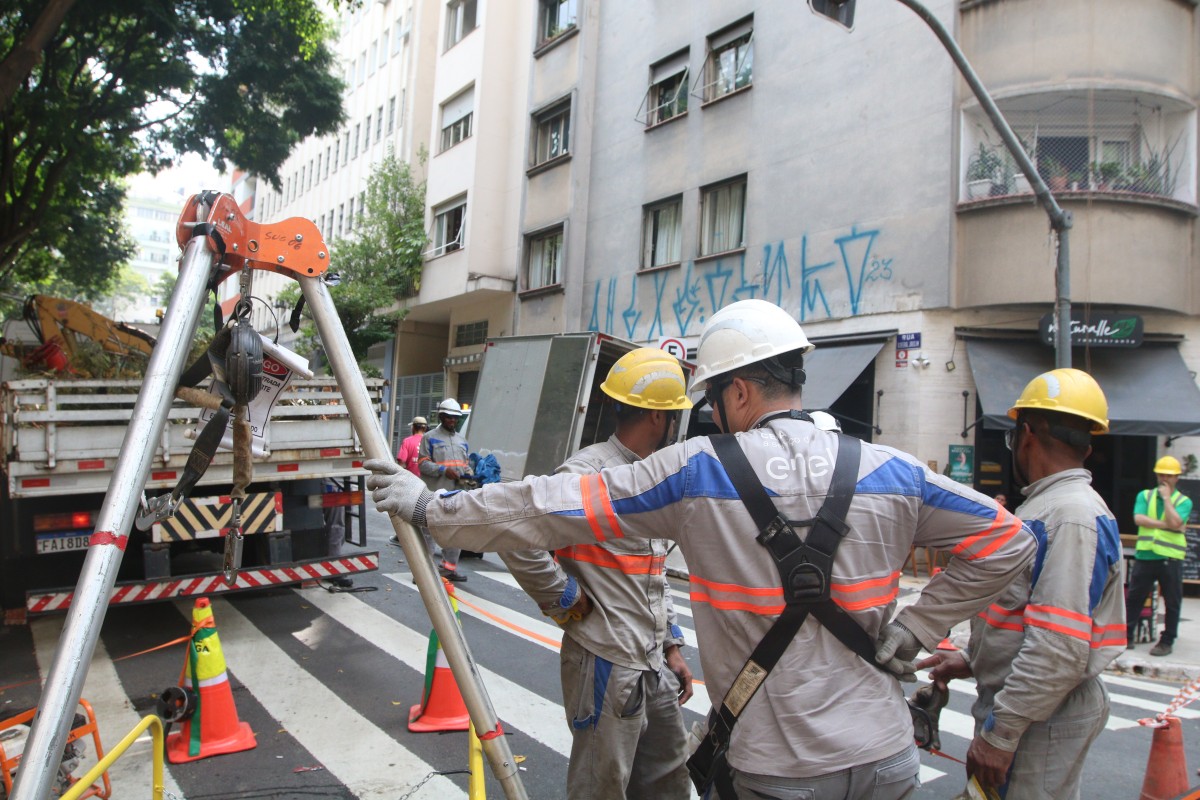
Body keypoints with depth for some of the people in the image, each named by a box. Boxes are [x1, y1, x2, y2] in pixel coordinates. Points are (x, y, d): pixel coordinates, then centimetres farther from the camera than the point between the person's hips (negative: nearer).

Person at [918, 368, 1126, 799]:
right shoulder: (1046, 508, 13)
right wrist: (970, 661, 14)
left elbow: (1060, 649, -26)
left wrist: (999, 733, -22)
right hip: (1022, 707, 9)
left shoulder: (1072, 518, -21)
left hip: (1044, 721, -9)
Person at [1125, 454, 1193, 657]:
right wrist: (1166, 524, -14)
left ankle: (1167, 641, 16)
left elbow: (1175, 522, -16)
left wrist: (1166, 498, -9)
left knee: (1172, 603, 5)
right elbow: (1139, 518, -7)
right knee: (1133, 598, 6)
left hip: (1170, 558, -2)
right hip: (1144, 555, 2)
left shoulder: (1183, 501, 2)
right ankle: (1127, 636, 15)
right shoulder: (1144, 495, 8)